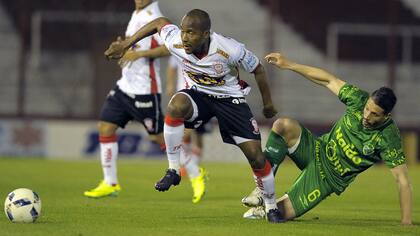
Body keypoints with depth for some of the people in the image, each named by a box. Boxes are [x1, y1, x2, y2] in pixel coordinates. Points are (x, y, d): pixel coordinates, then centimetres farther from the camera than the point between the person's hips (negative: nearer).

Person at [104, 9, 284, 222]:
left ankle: (271, 207, 15)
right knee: (176, 105, -36)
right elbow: (160, 22, 0)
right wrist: (126, 44, 4)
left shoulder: (230, 50, -31)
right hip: (198, 94, 1)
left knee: (256, 155, -8)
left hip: (229, 99, -1)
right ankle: (173, 171, -22)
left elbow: (257, 69, -12)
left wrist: (268, 104, 1)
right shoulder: (176, 43, -23)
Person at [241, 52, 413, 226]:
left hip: (328, 177, -4)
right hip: (317, 151, 4)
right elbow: (329, 80, -3)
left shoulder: (388, 139, -26)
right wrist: (289, 65, -4)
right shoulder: (359, 98, -14)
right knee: (283, 125, -27)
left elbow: (402, 181, -24)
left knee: (281, 213, -17)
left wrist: (406, 222, -28)